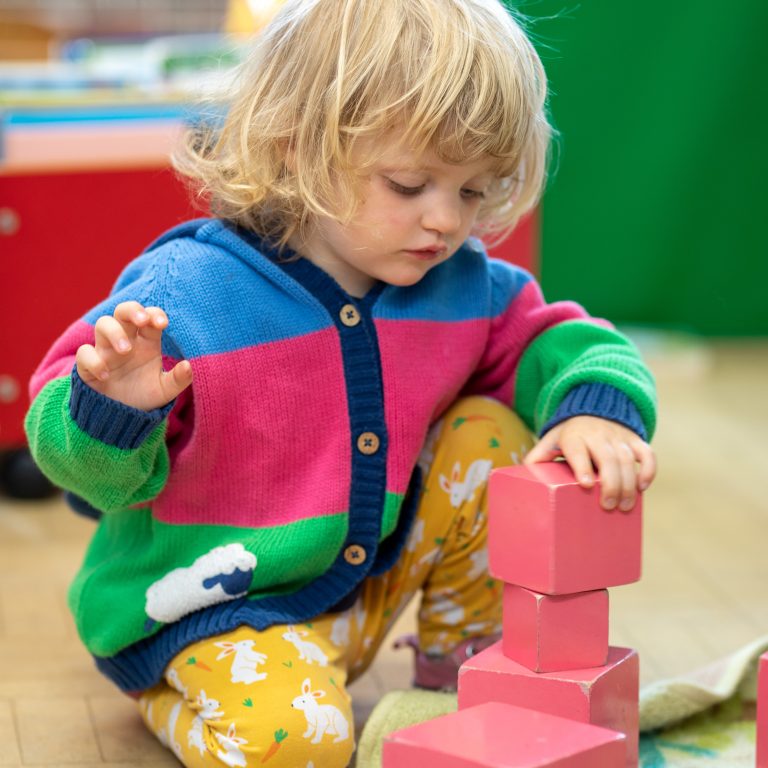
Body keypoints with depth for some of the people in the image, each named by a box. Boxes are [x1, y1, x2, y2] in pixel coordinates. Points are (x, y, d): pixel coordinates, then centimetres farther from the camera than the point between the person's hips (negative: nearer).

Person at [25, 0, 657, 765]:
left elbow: (553, 341, 4)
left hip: (367, 580, 6)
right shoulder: (186, 291, -23)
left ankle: (457, 665, 12)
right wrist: (113, 409, -44)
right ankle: (171, 696, 4)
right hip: (207, 608, -6)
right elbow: (79, 455, -19)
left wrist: (594, 406, -20)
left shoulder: (462, 288, -5)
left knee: (490, 433, -8)